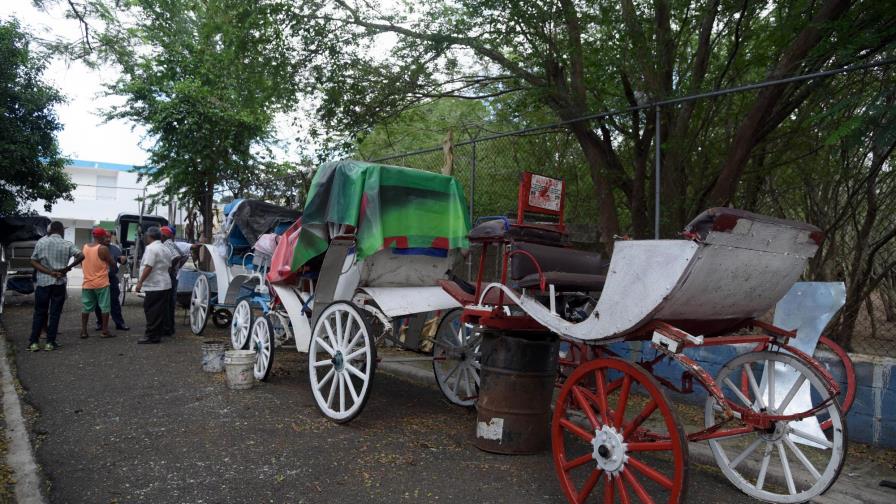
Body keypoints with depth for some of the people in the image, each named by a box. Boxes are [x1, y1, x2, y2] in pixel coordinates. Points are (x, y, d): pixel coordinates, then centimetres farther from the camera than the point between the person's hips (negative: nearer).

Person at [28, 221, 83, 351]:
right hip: (59, 283, -1)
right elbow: (80, 256, -13)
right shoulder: (67, 244, -2)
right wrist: (66, 268, -8)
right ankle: (50, 342, 5)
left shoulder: (41, 242, 0)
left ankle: (33, 342, 9)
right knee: (55, 313, 5)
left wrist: (50, 272, -9)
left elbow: (34, 262, -4)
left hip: (43, 282, 1)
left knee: (39, 313, 10)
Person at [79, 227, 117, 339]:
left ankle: (83, 331, 11)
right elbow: (112, 264, -7)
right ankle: (104, 331, 2)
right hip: (101, 283, -5)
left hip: (87, 283, 6)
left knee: (86, 307, 11)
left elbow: (82, 264, 15)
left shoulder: (84, 248, 5)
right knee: (105, 307, 2)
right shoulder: (103, 249, -13)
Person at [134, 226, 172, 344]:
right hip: (165, 284, 9)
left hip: (154, 286, -9)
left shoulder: (151, 248, -13)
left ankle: (151, 336, -2)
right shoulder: (165, 249, 15)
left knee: (151, 312, -4)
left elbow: (148, 267, -20)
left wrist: (140, 282, -17)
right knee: (160, 311, 11)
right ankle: (158, 334, 16)